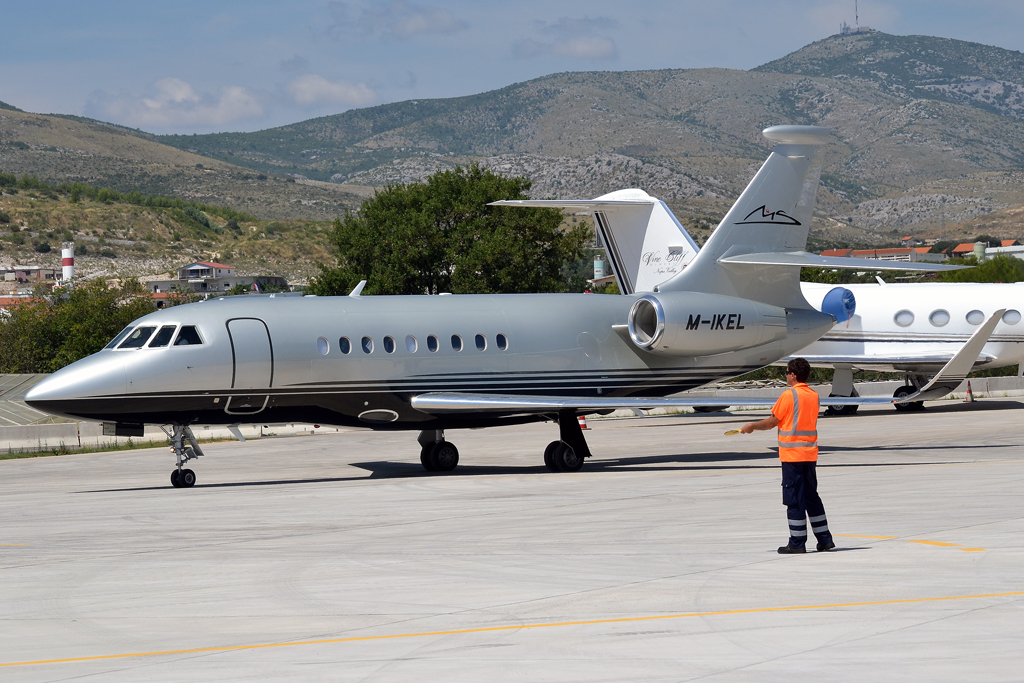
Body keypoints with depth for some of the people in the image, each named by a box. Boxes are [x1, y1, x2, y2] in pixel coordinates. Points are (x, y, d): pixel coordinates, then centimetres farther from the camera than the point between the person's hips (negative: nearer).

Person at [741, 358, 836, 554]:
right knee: (811, 497, 14)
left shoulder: (789, 395, -13)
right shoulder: (814, 395, 8)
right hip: (810, 454, 7)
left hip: (792, 455, -7)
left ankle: (797, 543, 0)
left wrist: (752, 426, 9)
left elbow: (772, 422, -8)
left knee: (794, 499, -2)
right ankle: (824, 539, 14)